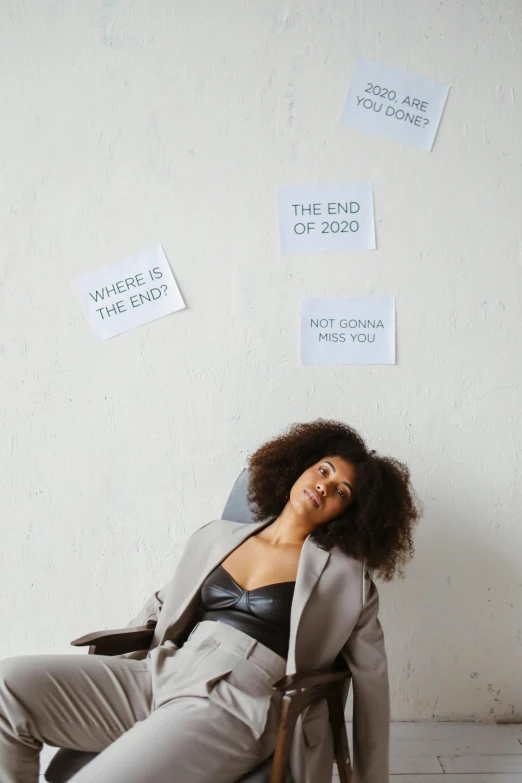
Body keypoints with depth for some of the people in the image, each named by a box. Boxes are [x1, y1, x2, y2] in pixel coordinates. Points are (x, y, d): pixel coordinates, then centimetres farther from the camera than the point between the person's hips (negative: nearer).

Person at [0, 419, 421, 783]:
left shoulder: (346, 575, 6)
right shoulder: (217, 536, 17)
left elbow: (371, 677, 10)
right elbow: (161, 608, 26)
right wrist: (88, 679, 16)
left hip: (237, 706, -5)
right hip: (160, 676, 5)